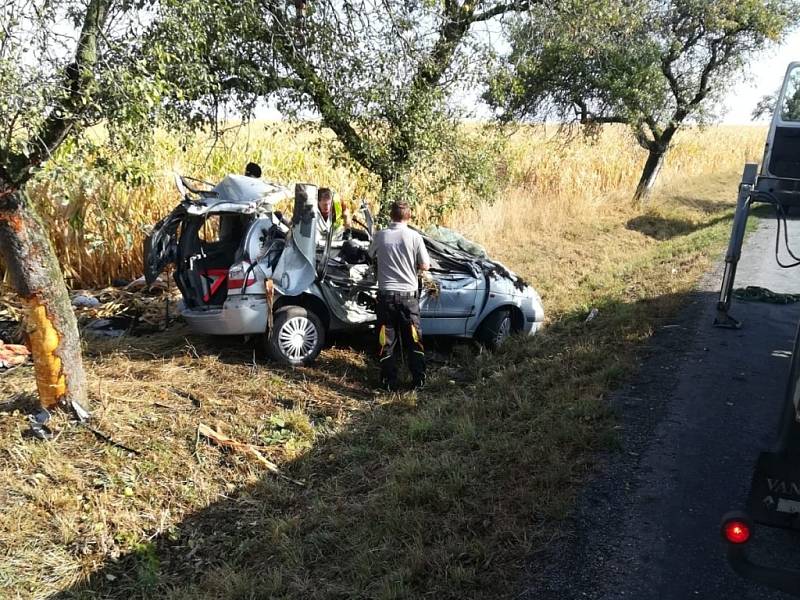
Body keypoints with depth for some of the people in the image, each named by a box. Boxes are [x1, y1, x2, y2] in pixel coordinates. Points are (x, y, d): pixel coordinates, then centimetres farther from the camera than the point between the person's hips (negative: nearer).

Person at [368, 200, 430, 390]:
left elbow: (372, 256, 15)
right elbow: (425, 266, -3)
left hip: (386, 294, 0)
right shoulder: (414, 237, -7)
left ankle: (389, 382, 11)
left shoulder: (380, 236, -3)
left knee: (386, 341, 9)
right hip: (408, 294, 0)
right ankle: (419, 380, 14)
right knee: (413, 340, 11)